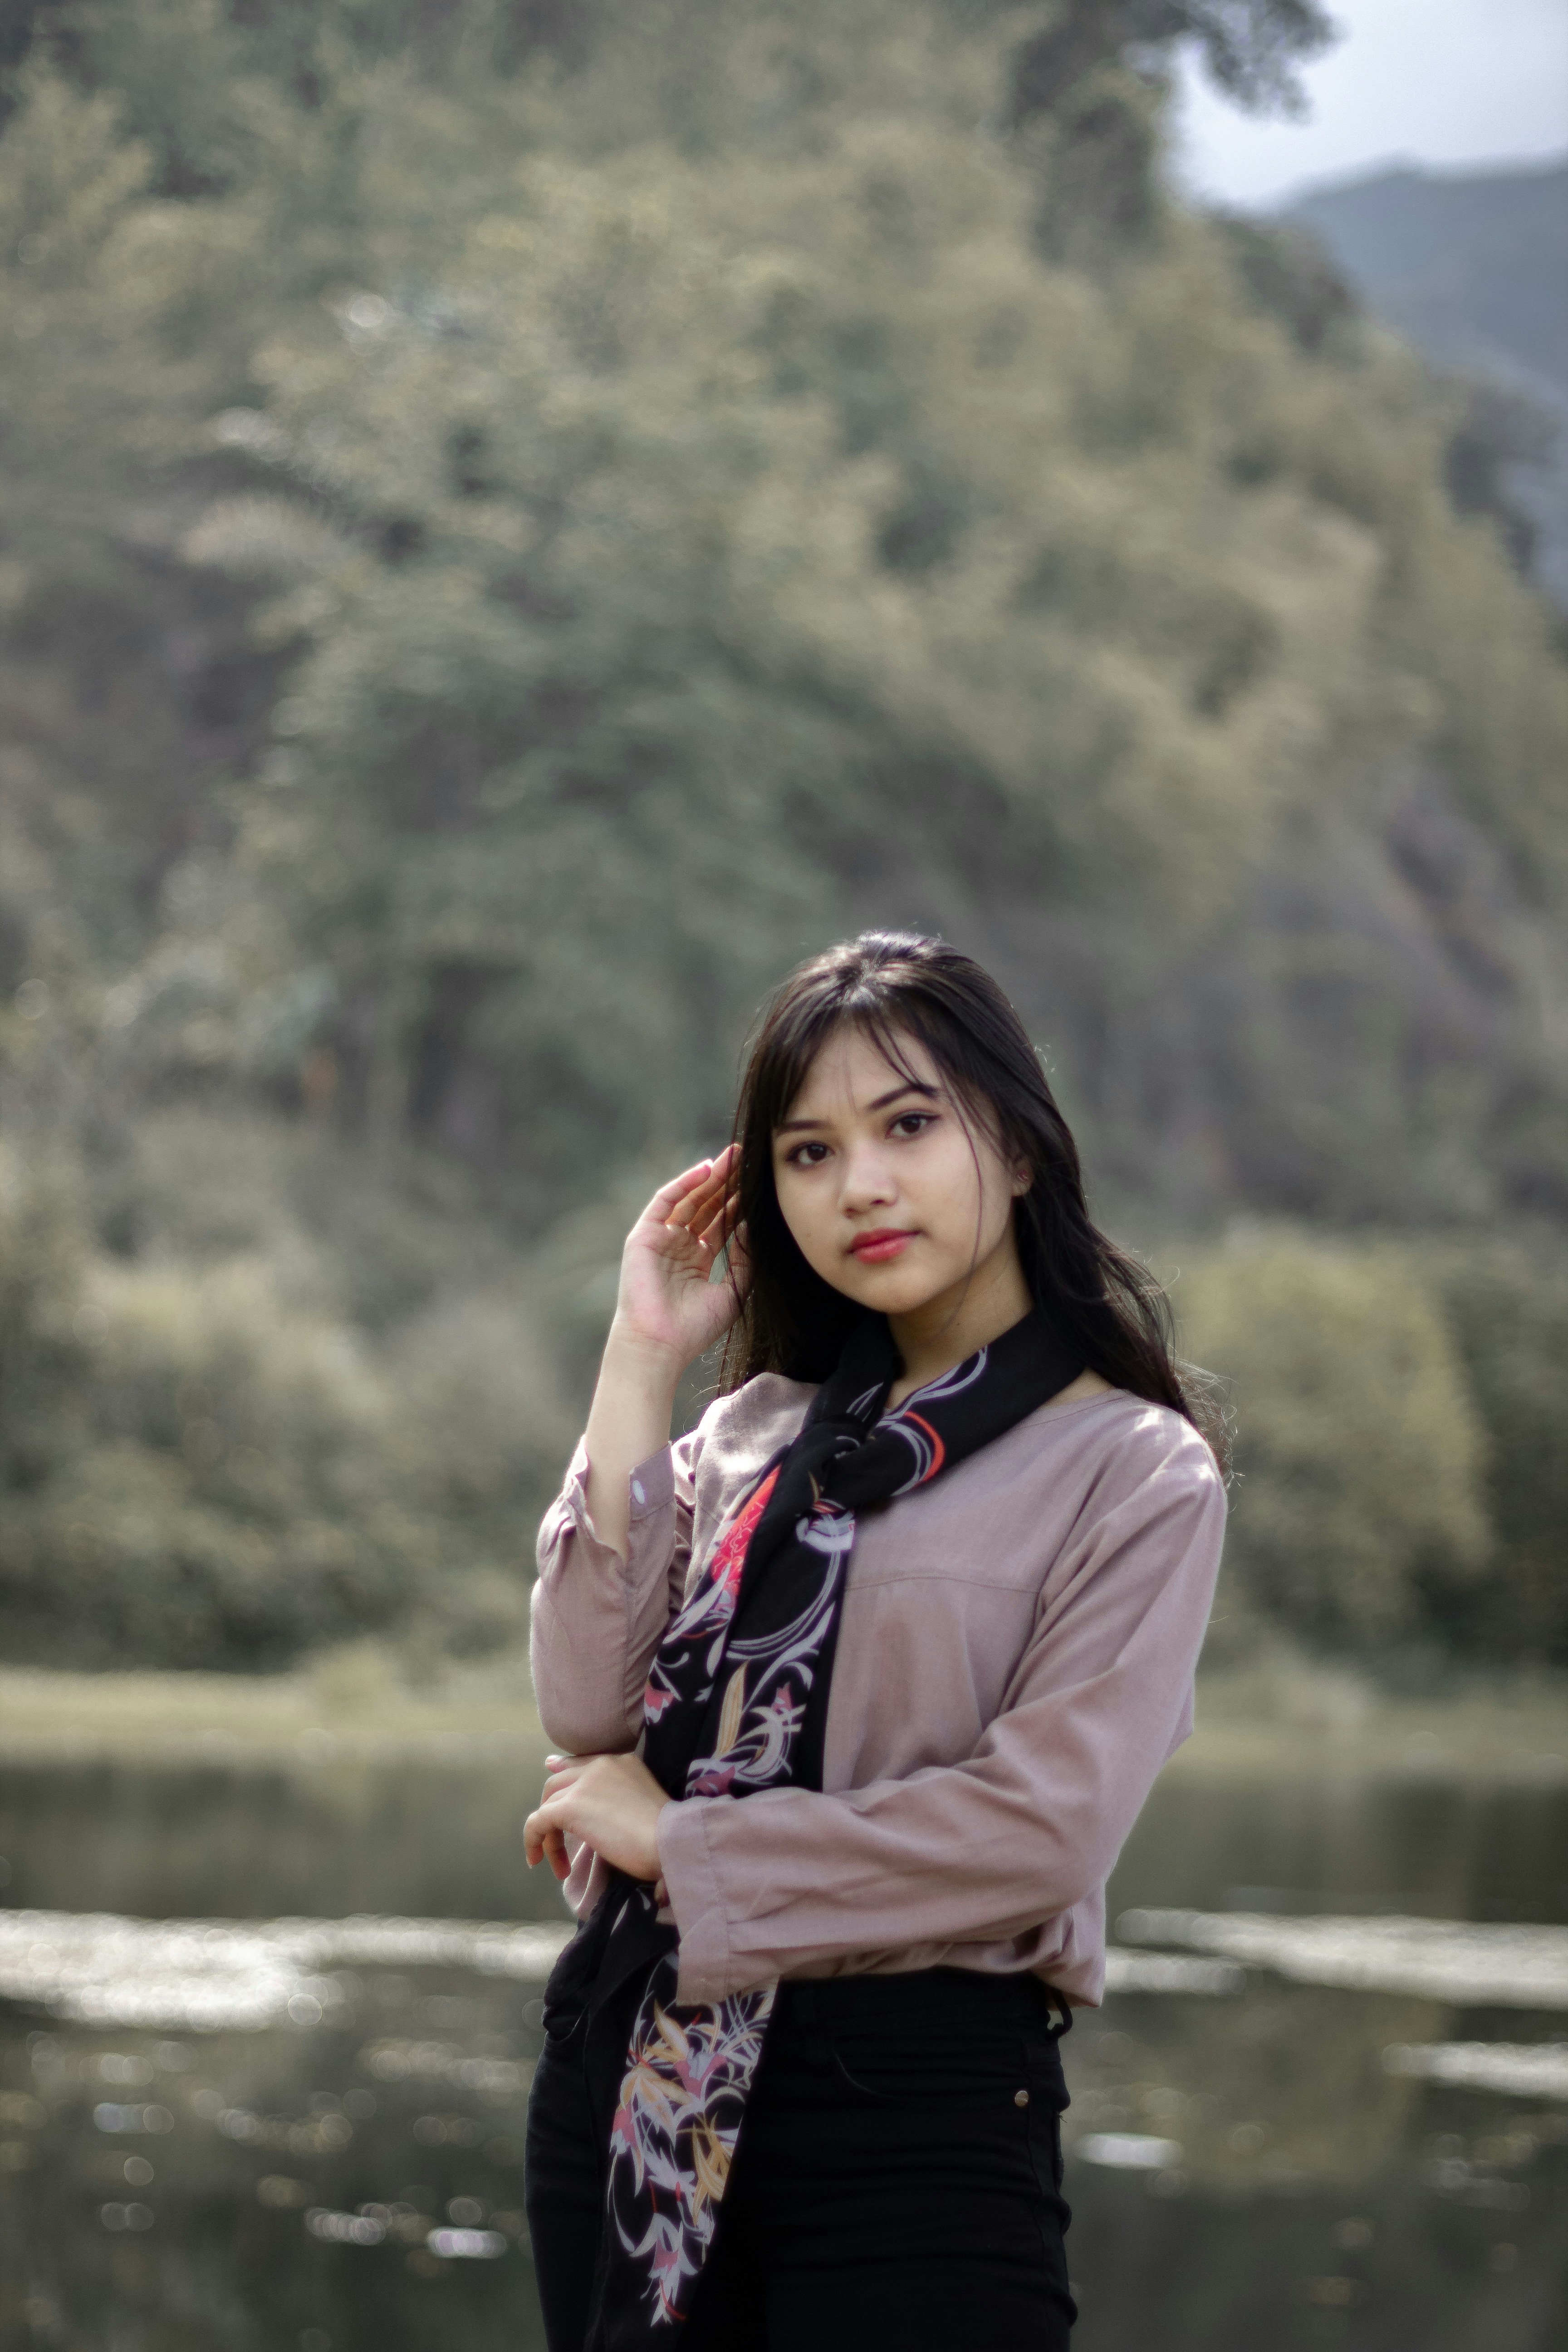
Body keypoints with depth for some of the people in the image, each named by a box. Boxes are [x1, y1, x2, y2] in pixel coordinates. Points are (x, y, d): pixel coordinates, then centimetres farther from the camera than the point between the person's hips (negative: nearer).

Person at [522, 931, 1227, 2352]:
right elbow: (590, 1706, -2)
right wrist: (641, 1366, 0)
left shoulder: (1134, 1474, -3)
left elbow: (1043, 1826, -16)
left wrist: (675, 1841, -10)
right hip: (630, 2065, 5)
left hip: (915, 2091, -5)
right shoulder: (761, 1431, 12)